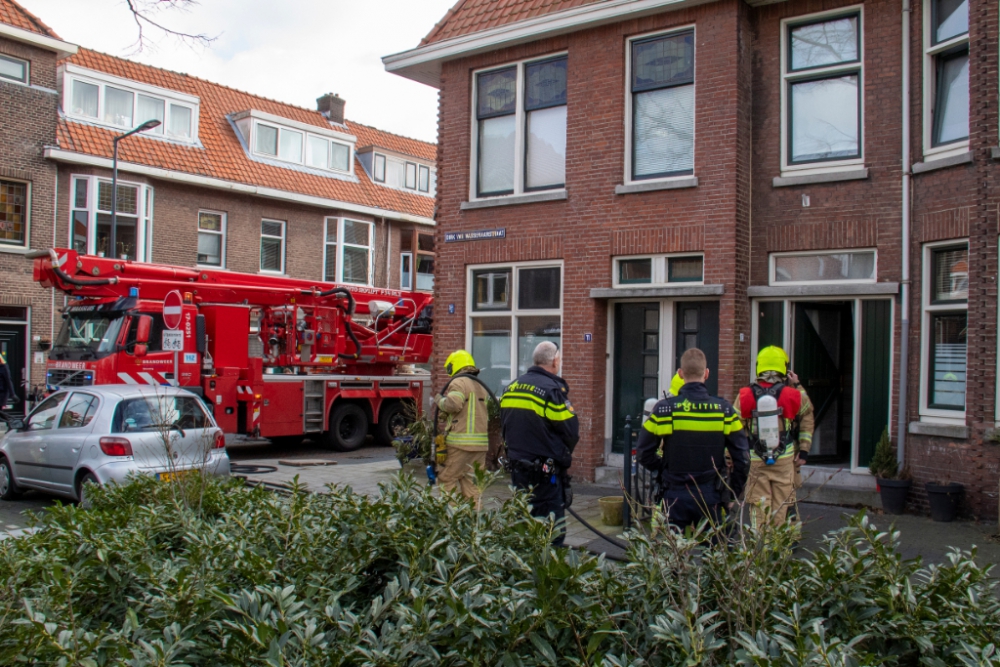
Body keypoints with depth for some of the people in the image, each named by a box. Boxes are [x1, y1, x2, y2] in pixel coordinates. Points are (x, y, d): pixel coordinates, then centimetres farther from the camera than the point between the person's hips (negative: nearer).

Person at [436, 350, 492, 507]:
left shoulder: (459, 382, -6)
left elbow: (453, 404, -20)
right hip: (481, 442, 8)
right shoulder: (482, 386, 20)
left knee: (447, 480, 0)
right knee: (471, 483, 10)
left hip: (460, 442, -8)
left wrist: (440, 400, -2)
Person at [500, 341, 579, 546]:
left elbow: (504, 427, 13)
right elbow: (571, 432, -13)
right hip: (546, 473, -7)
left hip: (517, 466, 7)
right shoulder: (552, 389, -15)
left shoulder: (512, 387, 7)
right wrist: (563, 454, 6)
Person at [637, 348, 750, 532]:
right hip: (710, 495, 1)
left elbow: (643, 453, -3)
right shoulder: (724, 409, -3)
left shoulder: (664, 408, -7)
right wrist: (735, 492, 9)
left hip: (675, 495, -1)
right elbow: (742, 457, -2)